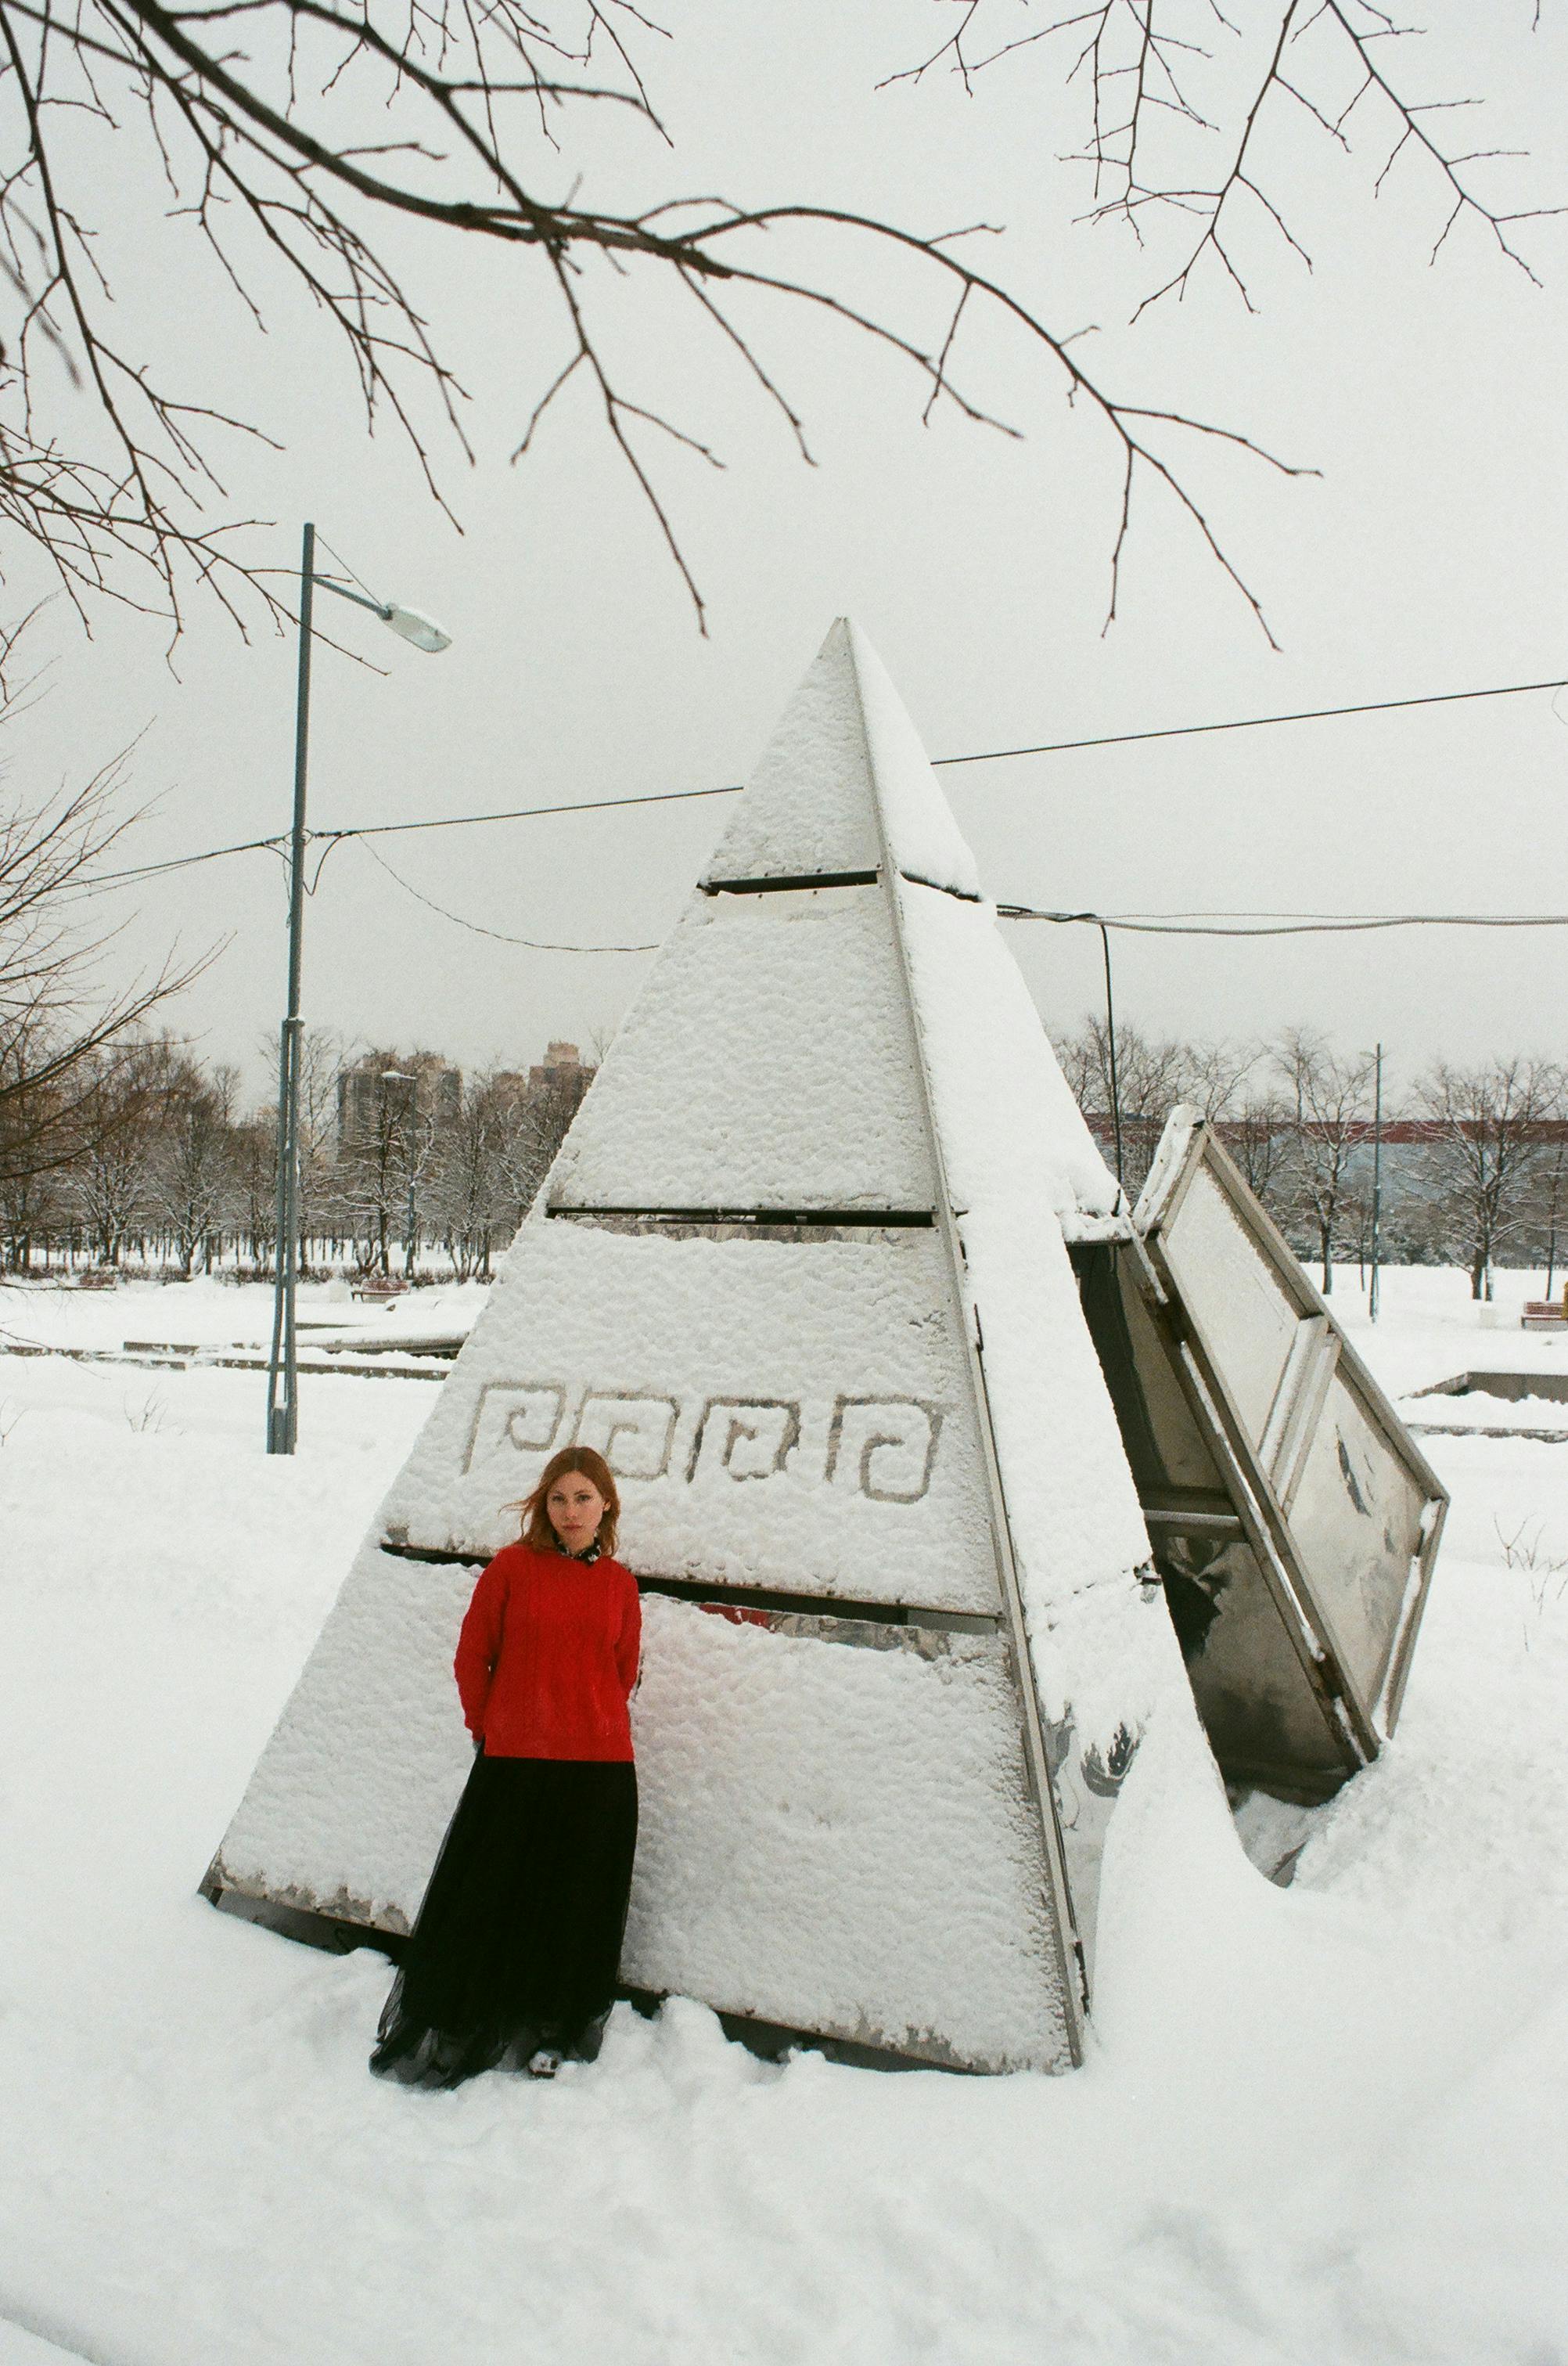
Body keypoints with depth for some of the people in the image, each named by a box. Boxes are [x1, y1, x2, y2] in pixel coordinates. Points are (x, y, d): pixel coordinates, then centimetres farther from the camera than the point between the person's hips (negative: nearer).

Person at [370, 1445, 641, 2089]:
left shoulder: (618, 1584, 2)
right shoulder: (512, 1567, -5)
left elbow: (623, 1673, 11)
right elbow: (472, 1658, 2)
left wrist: (590, 1725, 7)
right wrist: (491, 1731, 7)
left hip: (599, 1770, 2)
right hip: (513, 1765, -2)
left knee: (574, 1910, 13)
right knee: (485, 1899, 8)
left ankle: (545, 2035, 32)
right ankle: (444, 2031, 28)